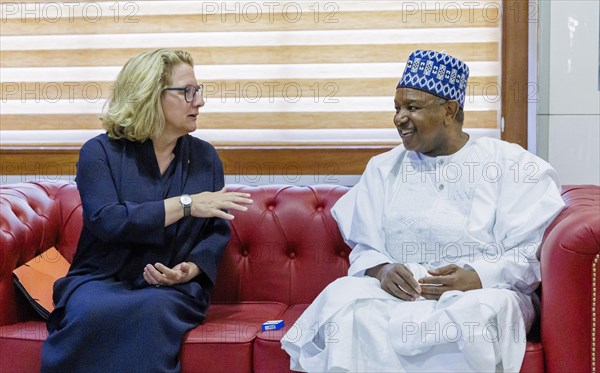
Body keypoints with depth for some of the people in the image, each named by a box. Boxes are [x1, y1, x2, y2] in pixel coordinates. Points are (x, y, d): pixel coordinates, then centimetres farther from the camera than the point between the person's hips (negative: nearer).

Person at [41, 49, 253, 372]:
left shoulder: (204, 157, 11)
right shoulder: (100, 151, 1)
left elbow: (218, 231, 9)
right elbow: (105, 220, -15)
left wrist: (191, 269, -13)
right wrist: (185, 204, -18)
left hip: (171, 288, 1)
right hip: (101, 281, -1)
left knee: (151, 309, -35)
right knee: (92, 313, -36)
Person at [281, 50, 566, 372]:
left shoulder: (511, 164, 5)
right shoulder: (383, 168, 18)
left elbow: (531, 254, -3)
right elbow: (364, 249, 13)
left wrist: (478, 278, -21)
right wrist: (381, 271, -11)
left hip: (481, 292, -2)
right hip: (395, 292, 3)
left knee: (477, 314, -38)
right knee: (342, 296, -30)